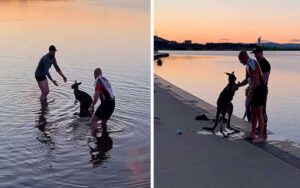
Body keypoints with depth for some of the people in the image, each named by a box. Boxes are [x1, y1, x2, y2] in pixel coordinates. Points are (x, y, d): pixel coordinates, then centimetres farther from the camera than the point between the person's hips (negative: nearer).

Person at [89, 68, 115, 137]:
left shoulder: (98, 80, -5)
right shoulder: (106, 80, 19)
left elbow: (97, 95, -13)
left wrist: (92, 106, -8)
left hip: (105, 103, -8)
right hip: (112, 103, 8)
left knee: (94, 120, -6)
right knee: (104, 121, 21)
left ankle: (94, 135, -16)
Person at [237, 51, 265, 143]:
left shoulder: (252, 64, -18)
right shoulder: (248, 65, 14)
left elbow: (256, 80, -24)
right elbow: (247, 80, 22)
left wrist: (250, 93, -24)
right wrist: (238, 85, 11)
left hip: (258, 90, -10)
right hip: (253, 91, 10)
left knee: (259, 113, -4)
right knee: (253, 113, 13)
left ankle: (260, 136, 2)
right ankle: (252, 134, 21)